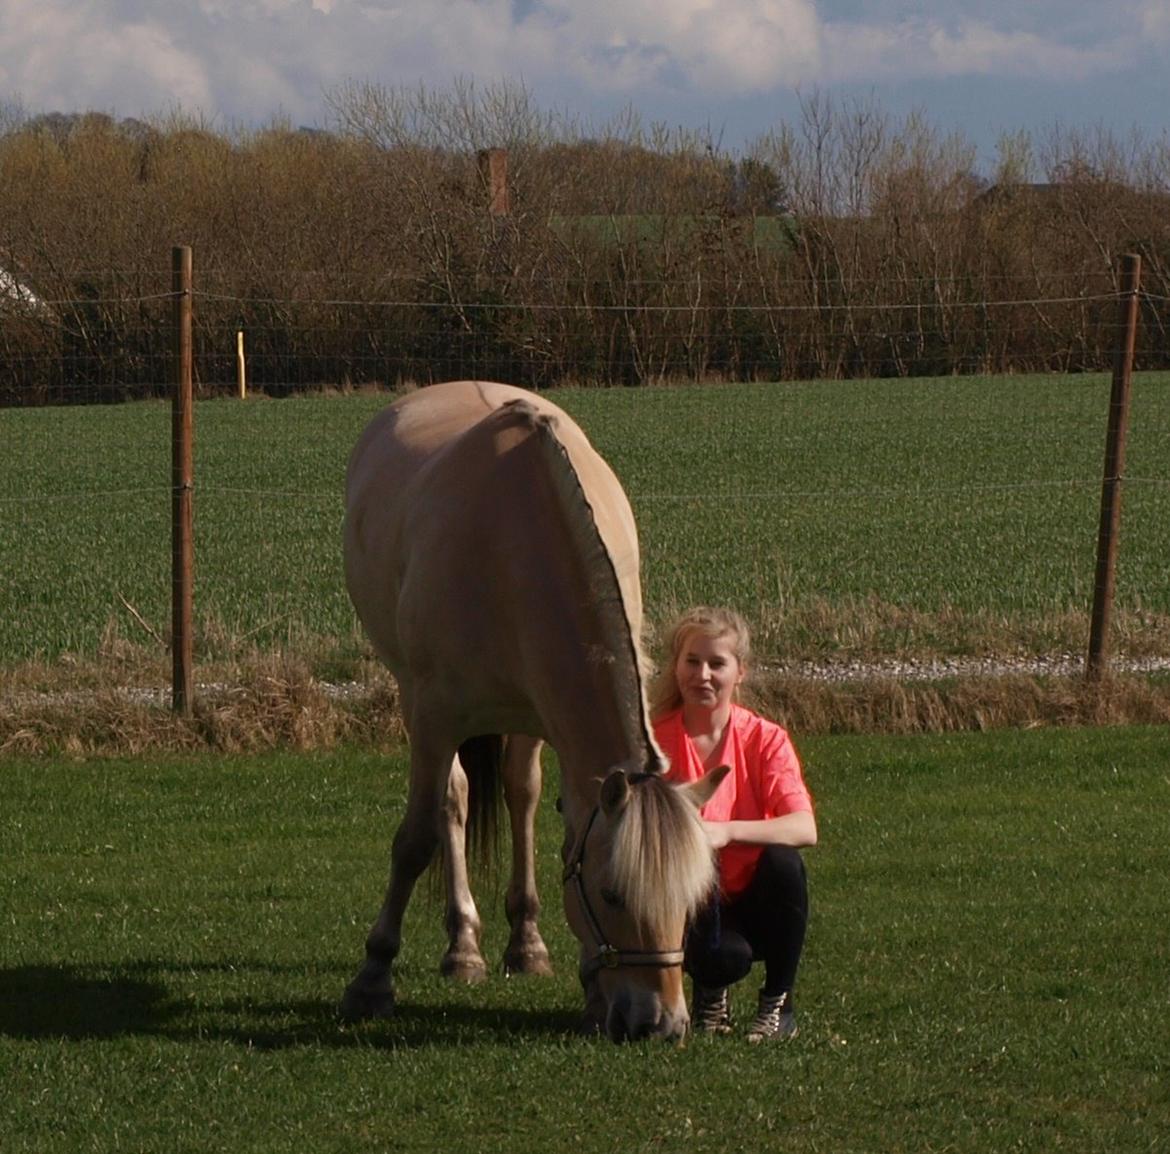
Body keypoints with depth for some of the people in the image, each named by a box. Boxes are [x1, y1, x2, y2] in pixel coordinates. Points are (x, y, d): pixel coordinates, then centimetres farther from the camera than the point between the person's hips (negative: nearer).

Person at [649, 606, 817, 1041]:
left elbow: (805, 829, -22)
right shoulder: (656, 741, -6)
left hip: (755, 905, 2)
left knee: (784, 861, -31)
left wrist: (726, 832, -37)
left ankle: (778, 1004, -9)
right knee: (726, 957, -35)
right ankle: (710, 996, 7)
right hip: (686, 905, -2)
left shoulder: (765, 739, -7)